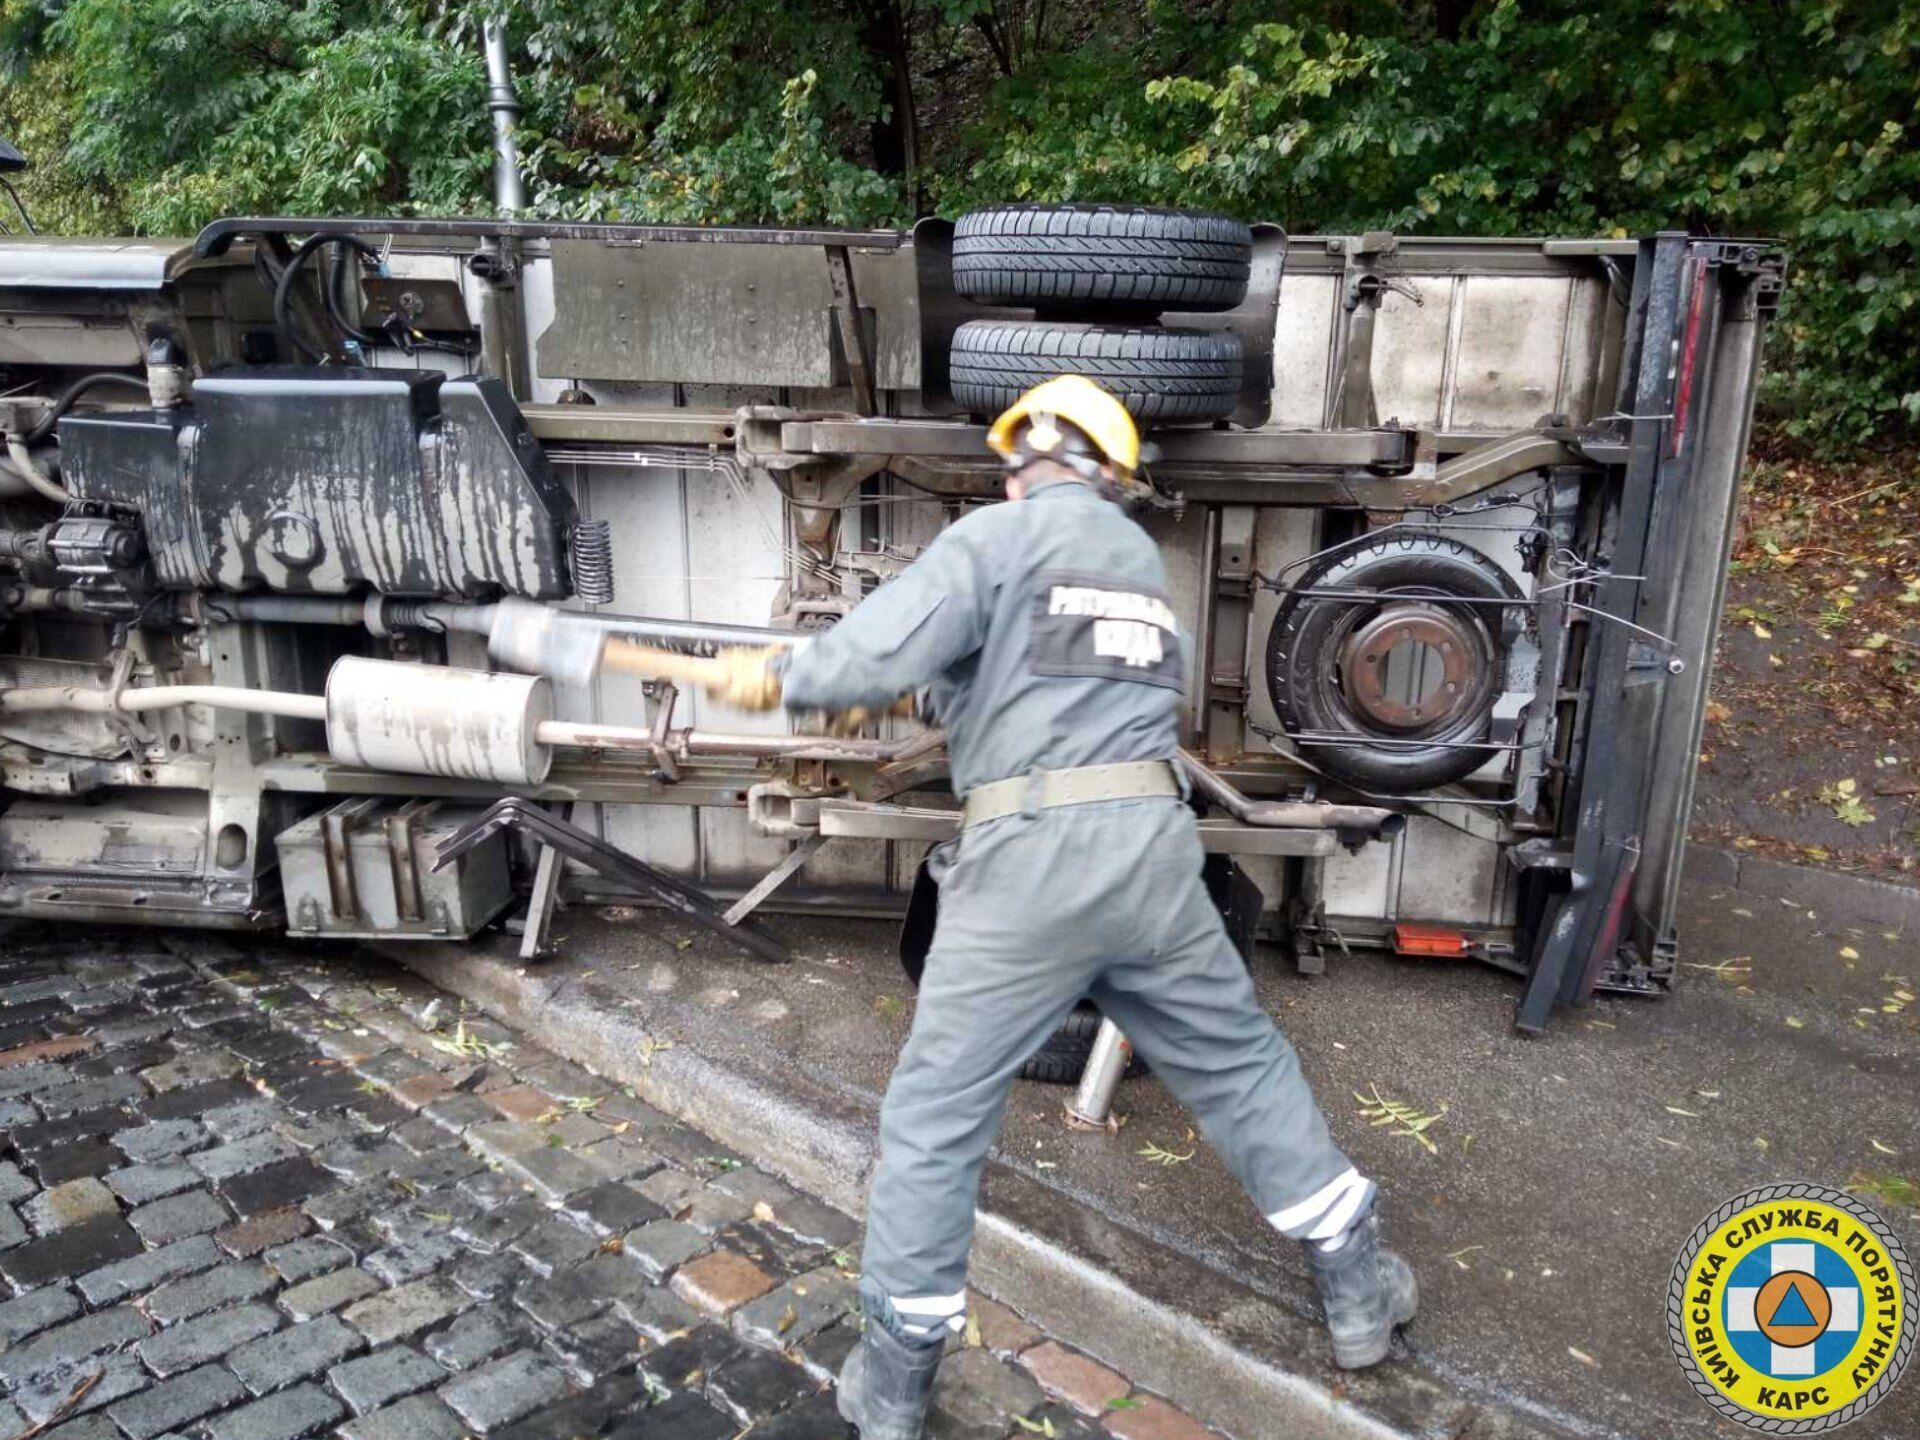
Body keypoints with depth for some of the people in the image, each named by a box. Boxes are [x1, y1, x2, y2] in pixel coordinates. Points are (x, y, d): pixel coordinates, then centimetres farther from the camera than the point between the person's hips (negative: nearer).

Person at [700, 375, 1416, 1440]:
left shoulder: (999, 534, 0)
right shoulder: (1140, 555, 21)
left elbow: (881, 655, -10)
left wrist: (776, 674, 6)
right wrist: (942, 691, 26)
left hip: (1031, 853, -5)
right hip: (1147, 842, 6)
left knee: (936, 1107, 7)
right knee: (1237, 1060, 21)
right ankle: (1356, 1285, 32)